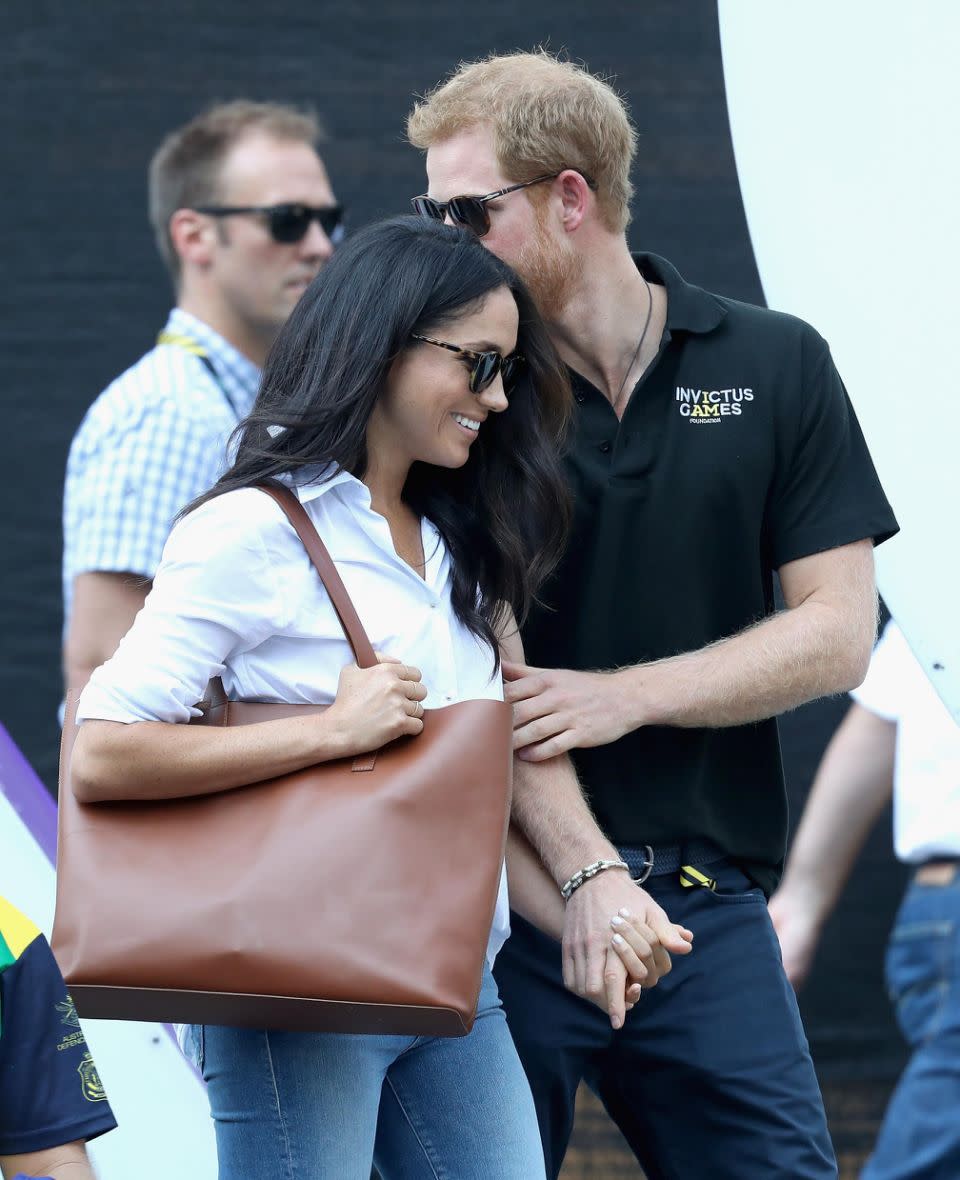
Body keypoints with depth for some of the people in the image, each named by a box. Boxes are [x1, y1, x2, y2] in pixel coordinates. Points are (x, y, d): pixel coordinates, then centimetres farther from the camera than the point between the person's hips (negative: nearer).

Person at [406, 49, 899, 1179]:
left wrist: (619, 696, -9)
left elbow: (836, 635, 3)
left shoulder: (775, 366, 6)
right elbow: (479, 666, -7)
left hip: (708, 902, 1)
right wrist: (583, 872, -19)